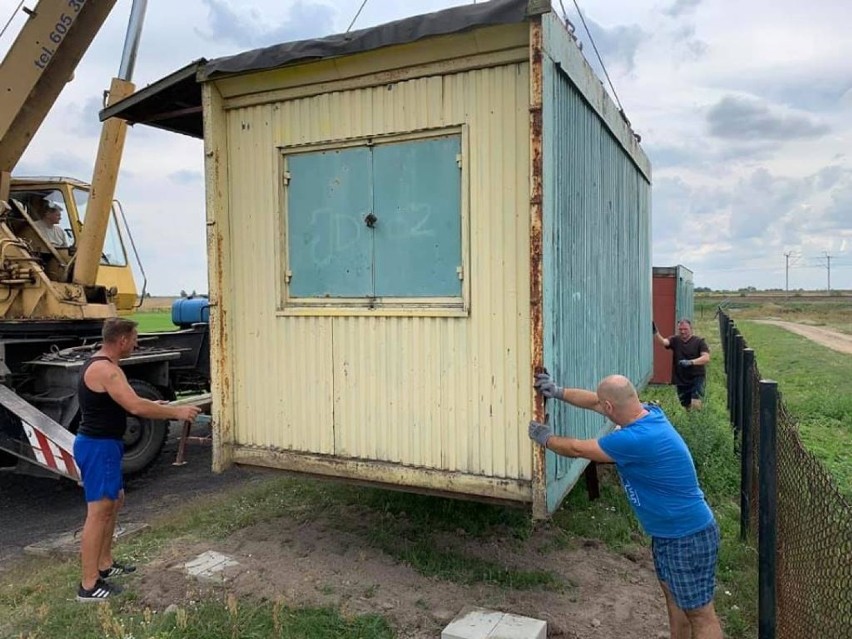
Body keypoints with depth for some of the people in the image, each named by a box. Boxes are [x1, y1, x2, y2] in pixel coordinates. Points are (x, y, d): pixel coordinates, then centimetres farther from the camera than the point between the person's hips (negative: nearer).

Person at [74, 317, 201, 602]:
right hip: (98, 447, -11)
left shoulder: (98, 365, 12)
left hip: (101, 444, 11)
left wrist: (152, 406, 18)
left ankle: (104, 564, 31)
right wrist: (177, 412, -20)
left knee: (115, 500, 21)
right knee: (99, 511, -5)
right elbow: (136, 407, -29)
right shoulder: (106, 370, -22)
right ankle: (89, 586, 2)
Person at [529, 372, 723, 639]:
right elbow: (595, 402, 11)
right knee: (673, 596, 24)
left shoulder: (636, 439, -33)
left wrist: (546, 438, 1)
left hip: (689, 537, -9)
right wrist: (558, 392, 17)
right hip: (667, 532, 9)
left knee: (700, 613, 6)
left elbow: (577, 449, -18)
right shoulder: (648, 412, -6)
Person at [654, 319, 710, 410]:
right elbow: (663, 341, -19)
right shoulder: (675, 340, 1)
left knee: (695, 404, -20)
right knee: (686, 406, 15)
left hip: (697, 377, -4)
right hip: (680, 379, 4)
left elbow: (706, 358, -20)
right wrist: (655, 332, -39)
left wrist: (691, 362, -35)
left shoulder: (699, 341, -7)